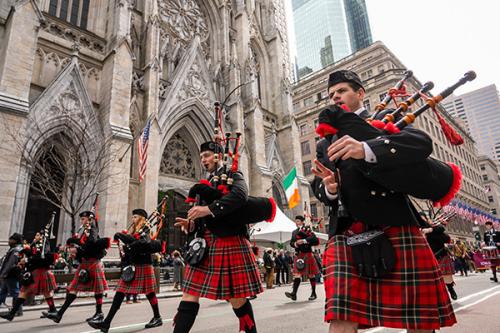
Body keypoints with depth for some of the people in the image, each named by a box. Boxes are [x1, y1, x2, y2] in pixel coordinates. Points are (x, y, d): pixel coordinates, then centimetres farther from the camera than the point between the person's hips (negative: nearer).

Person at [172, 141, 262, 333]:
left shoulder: (233, 175, 2)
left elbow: (241, 195, -21)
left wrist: (210, 209, -27)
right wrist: (191, 224, -1)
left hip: (230, 243, -6)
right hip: (204, 244, 6)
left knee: (237, 299, 4)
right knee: (189, 296, 3)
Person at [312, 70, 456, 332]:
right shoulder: (325, 144, 23)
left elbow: (422, 142, -8)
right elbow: (318, 188, 16)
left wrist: (367, 149, -25)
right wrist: (328, 189, -10)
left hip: (394, 224, -2)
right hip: (346, 232, 3)